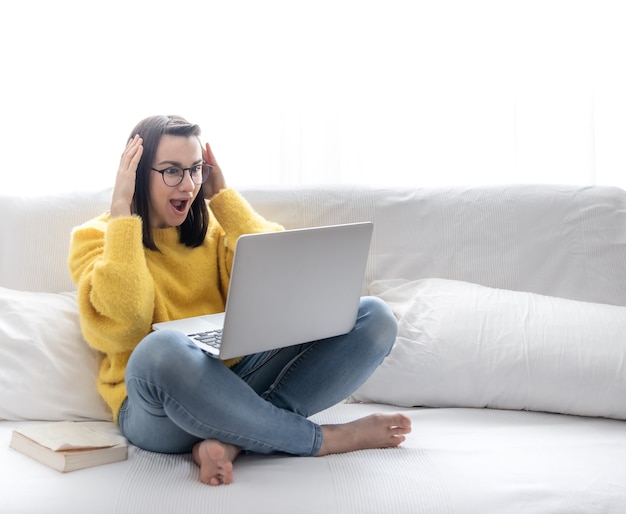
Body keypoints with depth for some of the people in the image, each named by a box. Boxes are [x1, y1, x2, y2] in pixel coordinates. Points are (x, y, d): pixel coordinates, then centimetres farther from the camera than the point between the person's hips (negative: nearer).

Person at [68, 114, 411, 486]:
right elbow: (122, 325, -16)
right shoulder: (97, 238, 4)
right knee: (161, 350, -41)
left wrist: (223, 195, 2)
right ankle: (324, 438, -20)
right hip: (155, 409, -4)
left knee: (374, 316, -10)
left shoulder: (212, 225, 15)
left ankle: (234, 438, -26)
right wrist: (121, 211, -11)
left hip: (237, 382, 5)